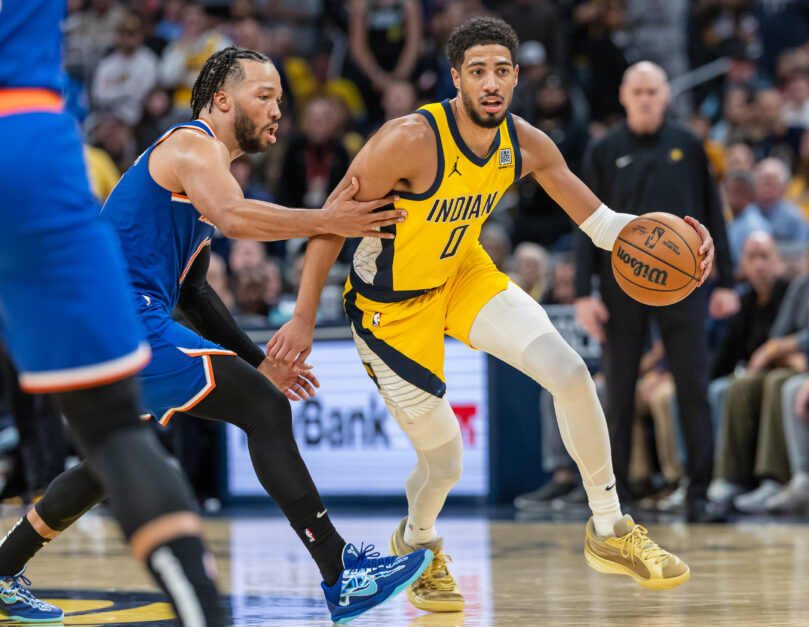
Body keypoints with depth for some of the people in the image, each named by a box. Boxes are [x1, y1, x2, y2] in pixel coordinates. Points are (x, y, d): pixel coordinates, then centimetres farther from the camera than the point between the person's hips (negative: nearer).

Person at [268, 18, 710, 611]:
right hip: (392, 305, -5)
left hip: (463, 273, 5)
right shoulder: (412, 139, -31)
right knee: (445, 463, -2)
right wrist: (304, 318, -22)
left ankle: (609, 531, 4)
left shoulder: (528, 146, -12)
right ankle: (416, 542, 35)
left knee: (570, 373, -12)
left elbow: (599, 222, -4)